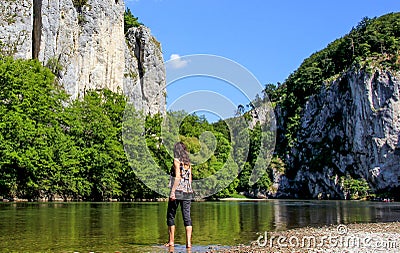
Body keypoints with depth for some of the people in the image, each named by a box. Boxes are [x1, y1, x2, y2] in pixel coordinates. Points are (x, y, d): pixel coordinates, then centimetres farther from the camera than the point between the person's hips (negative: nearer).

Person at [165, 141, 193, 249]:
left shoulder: (177, 160, -4)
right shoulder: (188, 162, 14)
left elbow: (178, 177, -14)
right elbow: (190, 178, 15)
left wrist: (173, 191, -16)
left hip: (177, 191, -5)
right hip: (187, 192, 6)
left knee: (171, 216, 7)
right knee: (187, 217, 1)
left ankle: (171, 241, 10)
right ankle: (188, 242, -7)